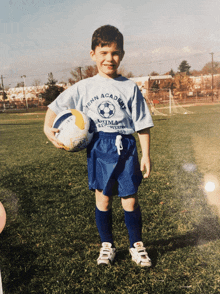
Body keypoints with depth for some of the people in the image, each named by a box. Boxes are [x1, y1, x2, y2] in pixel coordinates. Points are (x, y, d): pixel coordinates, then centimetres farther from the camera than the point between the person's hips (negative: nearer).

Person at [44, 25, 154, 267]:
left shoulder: (129, 87, 2)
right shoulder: (84, 87, 5)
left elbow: (142, 124, 2)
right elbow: (55, 107, 11)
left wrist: (146, 155, -2)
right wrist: (48, 129, -6)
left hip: (125, 147, -1)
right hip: (98, 148, 1)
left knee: (130, 200, 2)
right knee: (102, 198, 8)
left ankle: (137, 245, 22)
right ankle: (107, 245, 26)